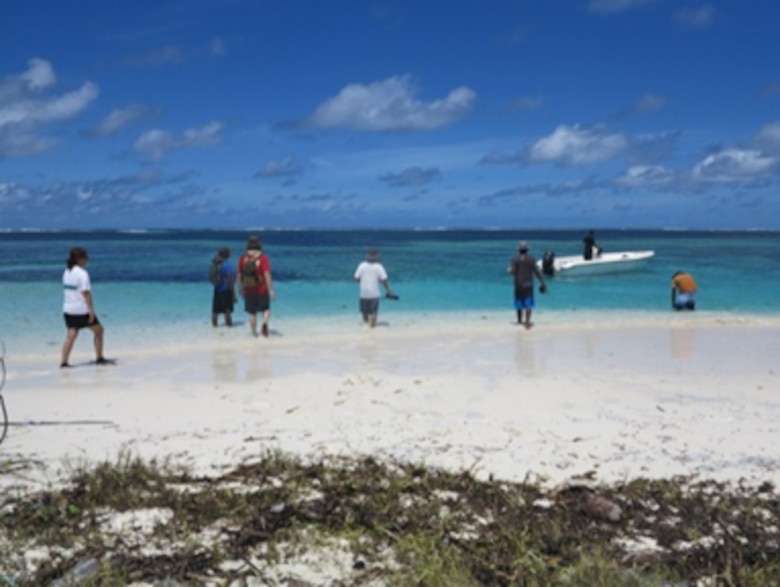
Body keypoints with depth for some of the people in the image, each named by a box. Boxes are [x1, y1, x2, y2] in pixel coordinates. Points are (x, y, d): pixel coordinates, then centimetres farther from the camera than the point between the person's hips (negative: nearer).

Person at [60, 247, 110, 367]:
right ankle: (99, 358, 16)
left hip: (68, 309, 7)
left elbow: (67, 290, 16)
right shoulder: (82, 273, -14)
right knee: (98, 330, 11)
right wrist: (91, 310, -18)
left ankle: (64, 362, -7)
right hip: (81, 310, -7)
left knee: (71, 335, 3)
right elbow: (86, 293, -18)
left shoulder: (67, 272, 11)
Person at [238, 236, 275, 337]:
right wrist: (271, 290, -16)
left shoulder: (243, 258, -1)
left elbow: (239, 275, 5)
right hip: (262, 290, -2)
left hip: (248, 291, 2)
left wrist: (241, 289, 18)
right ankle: (265, 323, -14)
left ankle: (254, 333, 13)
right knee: (266, 309, 14)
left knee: (252, 313, 12)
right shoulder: (263, 258, -10)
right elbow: (267, 274, -17)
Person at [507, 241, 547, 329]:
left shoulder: (515, 260, -5)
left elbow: (511, 271, -13)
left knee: (519, 303, 16)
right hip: (528, 285, -2)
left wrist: (508, 269, 11)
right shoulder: (531, 259, -5)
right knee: (528, 304, -5)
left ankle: (519, 321, 29)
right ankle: (527, 322, -18)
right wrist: (542, 283, 1)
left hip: (518, 285, 2)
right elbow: (537, 271, -6)